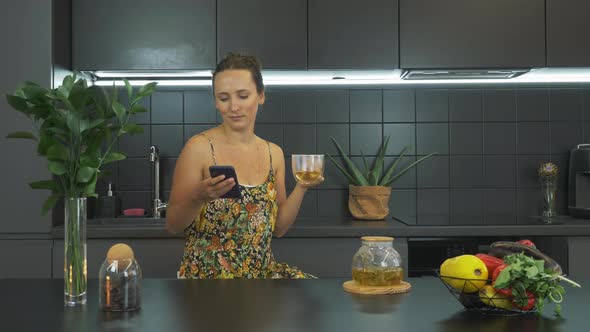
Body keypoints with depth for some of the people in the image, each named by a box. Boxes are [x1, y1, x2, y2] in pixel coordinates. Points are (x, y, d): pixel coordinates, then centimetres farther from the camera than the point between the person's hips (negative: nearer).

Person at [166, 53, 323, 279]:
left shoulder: (274, 153, 5)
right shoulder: (200, 147, -10)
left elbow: (278, 228, 9)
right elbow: (172, 225, -6)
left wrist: (302, 187, -4)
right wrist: (198, 197, -23)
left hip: (262, 271, 5)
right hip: (207, 273, -5)